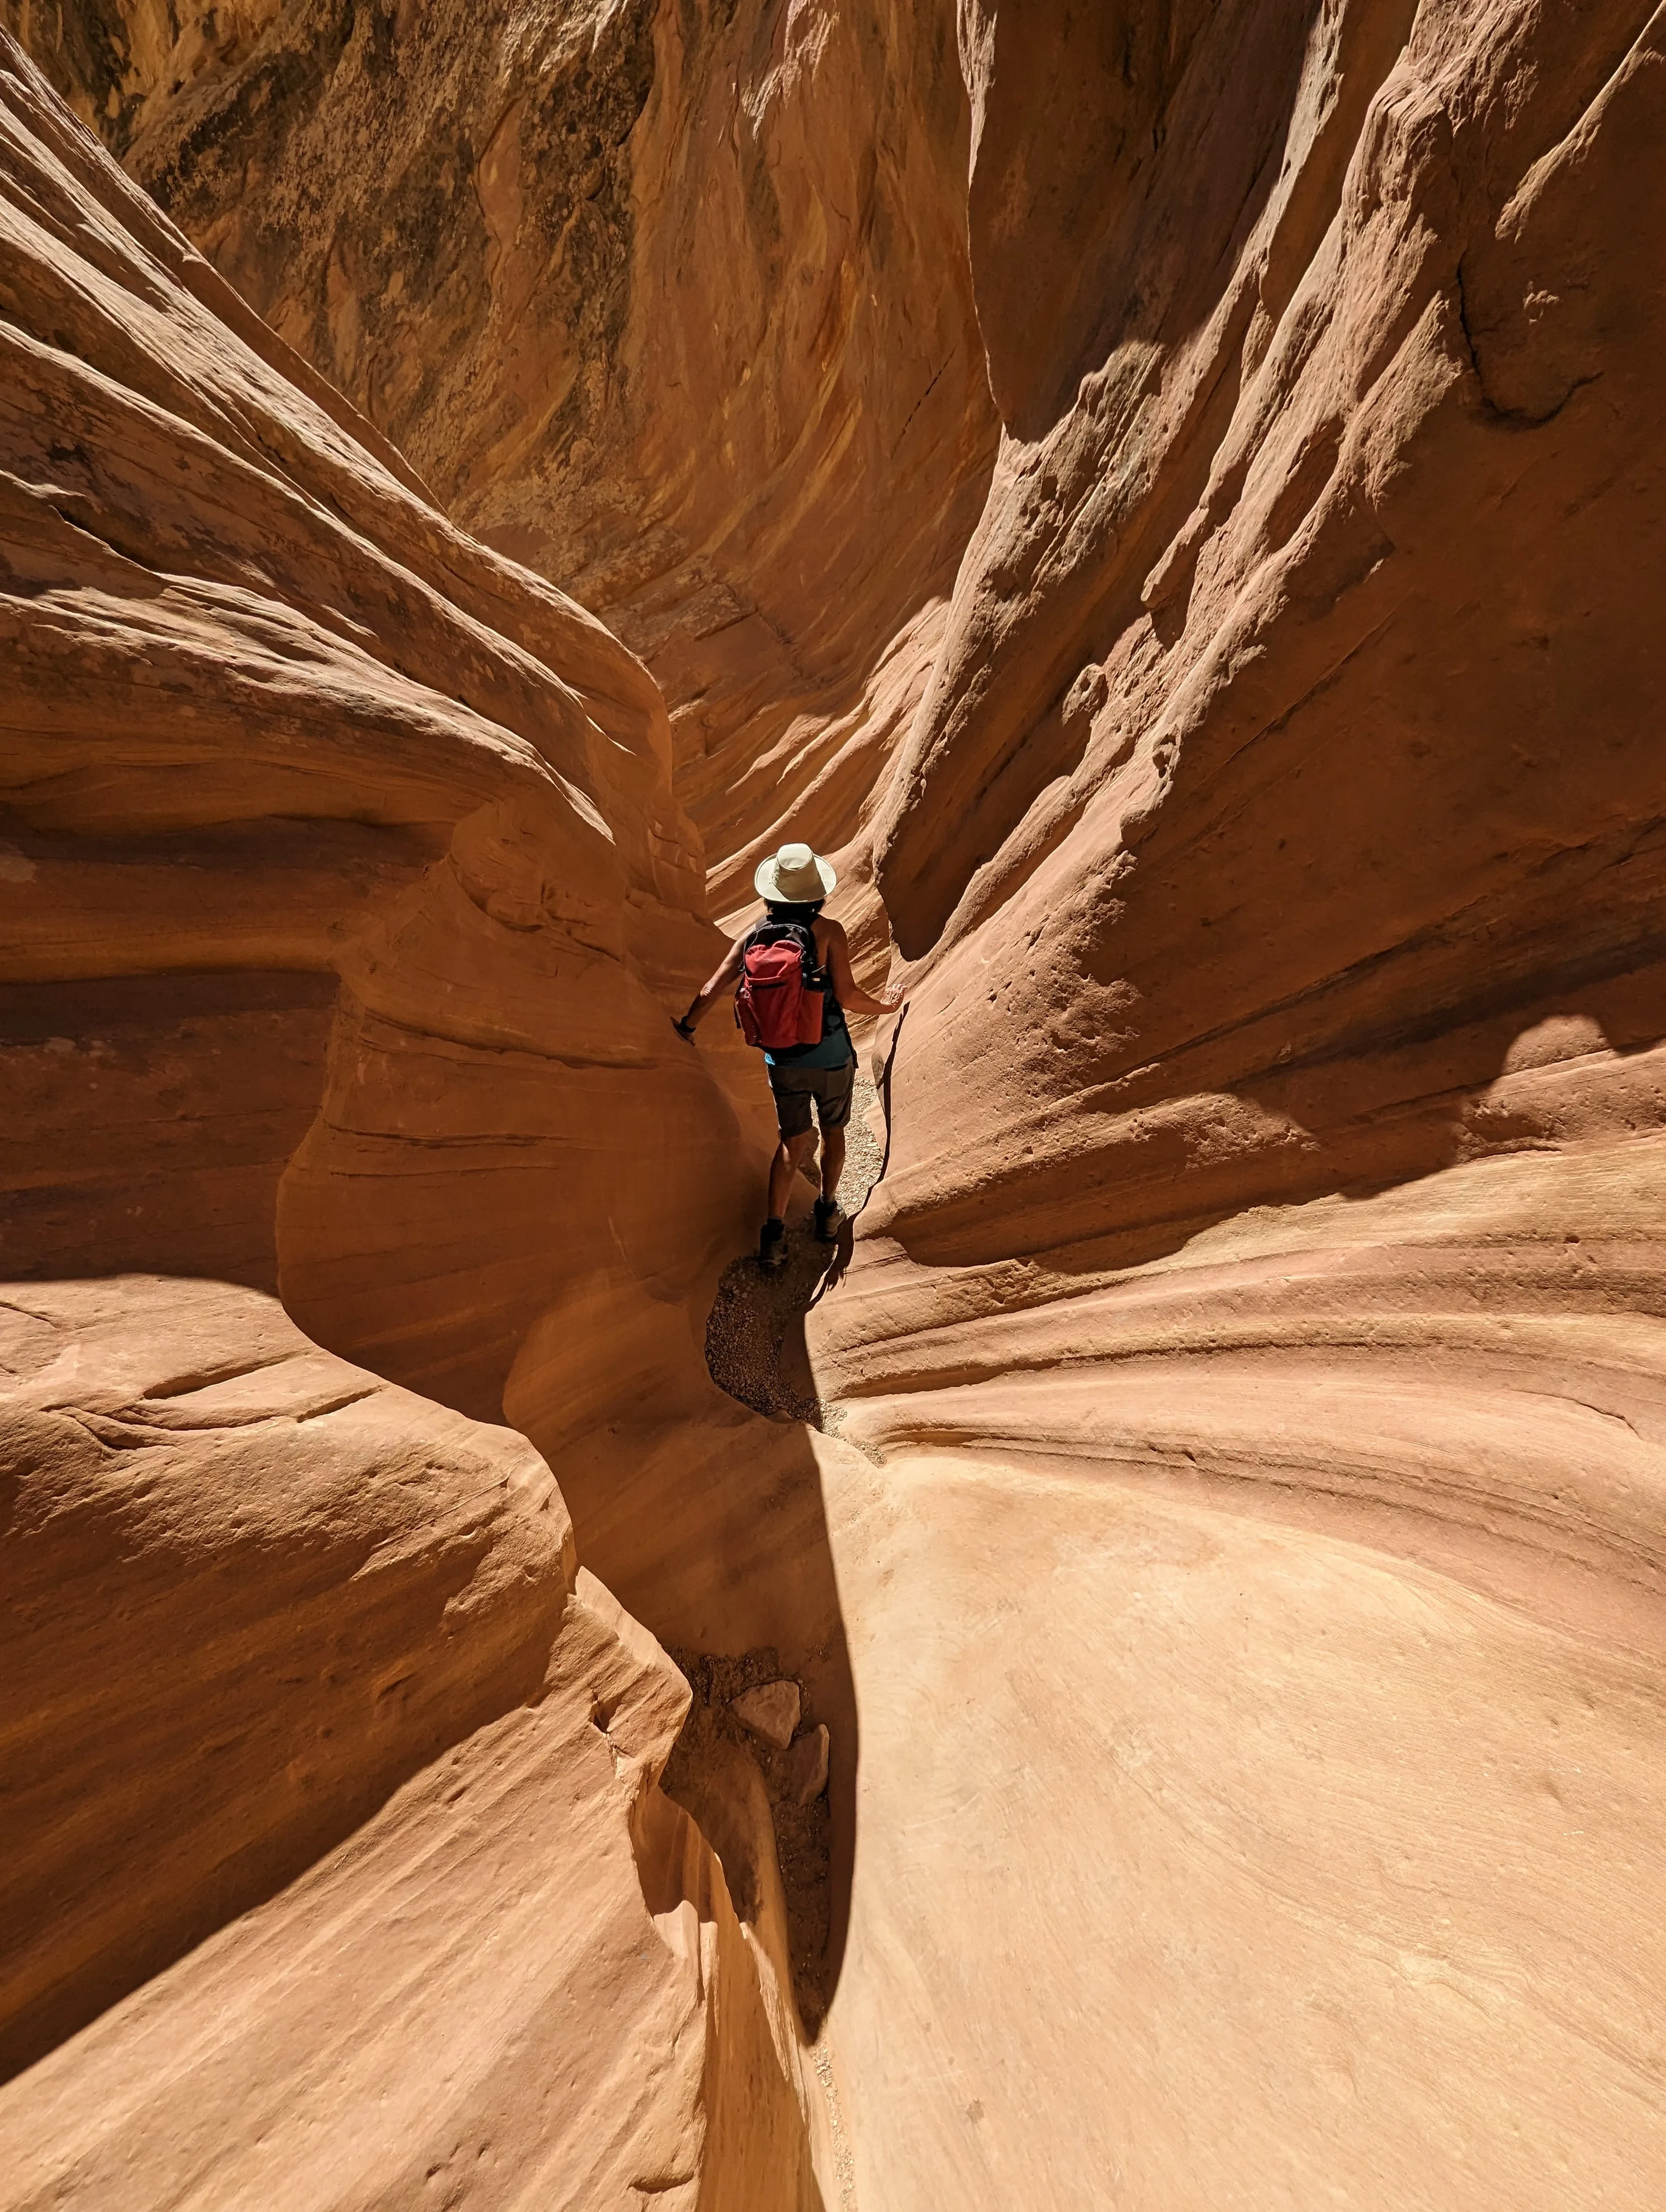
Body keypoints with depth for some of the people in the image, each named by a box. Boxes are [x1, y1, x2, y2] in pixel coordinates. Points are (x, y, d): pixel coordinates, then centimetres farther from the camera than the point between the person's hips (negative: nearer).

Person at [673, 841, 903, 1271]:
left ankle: (774, 1233, 8)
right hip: (831, 1056, -2)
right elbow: (847, 997, -15)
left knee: (793, 1141, 15)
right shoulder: (828, 931, -13)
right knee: (833, 1131, 20)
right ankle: (827, 1212, 36)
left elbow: (712, 990, -1)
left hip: (782, 1058, 3)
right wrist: (886, 1007, 4)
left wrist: (686, 1027, 15)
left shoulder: (754, 934, -2)